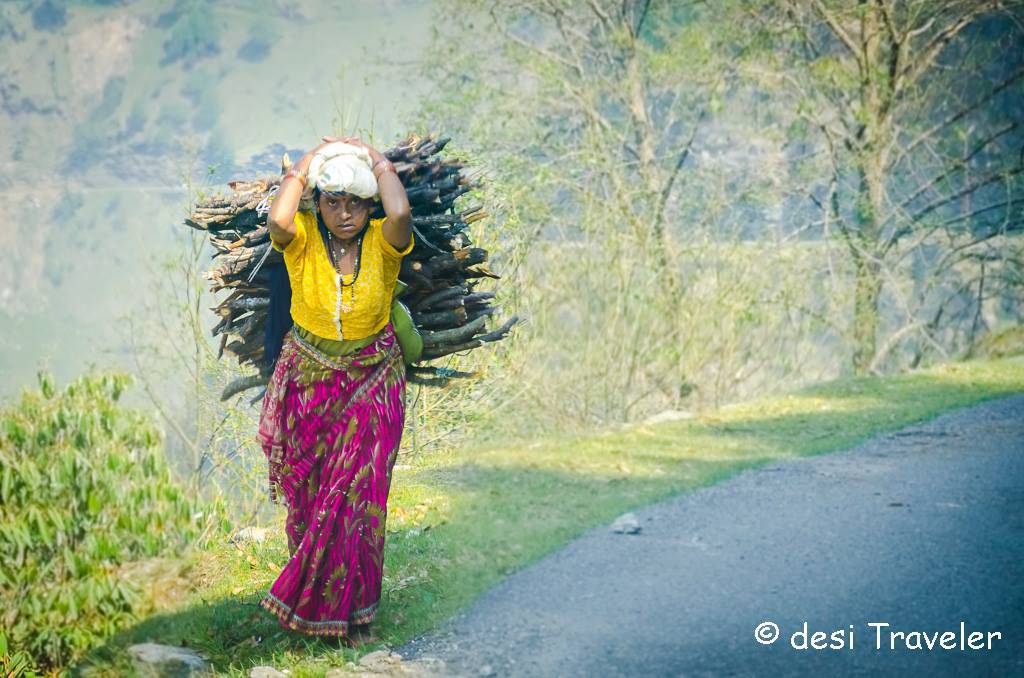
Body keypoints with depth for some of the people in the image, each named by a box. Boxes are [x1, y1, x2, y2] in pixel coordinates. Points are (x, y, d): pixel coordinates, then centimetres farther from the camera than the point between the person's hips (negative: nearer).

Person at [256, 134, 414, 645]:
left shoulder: (382, 242, -13)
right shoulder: (303, 237, -13)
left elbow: (400, 213, -37)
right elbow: (277, 220, -37)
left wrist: (375, 157, -22)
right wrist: (309, 162, -23)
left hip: (372, 384, 0)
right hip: (309, 381, 1)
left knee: (357, 497, 5)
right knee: (309, 494, 12)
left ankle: (353, 607, 22)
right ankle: (312, 595, 32)